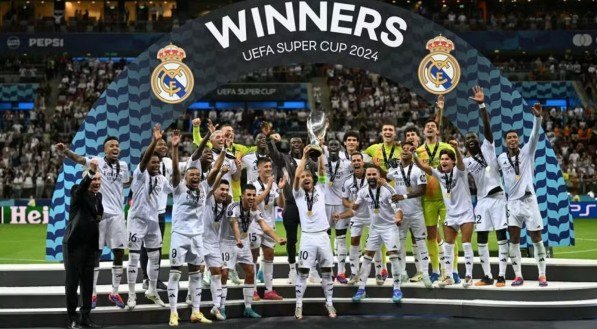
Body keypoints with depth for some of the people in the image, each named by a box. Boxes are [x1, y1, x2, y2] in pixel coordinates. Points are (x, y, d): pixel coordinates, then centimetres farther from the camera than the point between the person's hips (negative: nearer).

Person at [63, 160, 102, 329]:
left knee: (88, 283, 10)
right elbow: (82, 187, -36)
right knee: (72, 282, 1)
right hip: (74, 244, -6)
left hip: (90, 245, 6)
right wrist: (90, 171, -51)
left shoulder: (98, 196, 9)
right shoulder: (78, 193, -10)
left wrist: (98, 218, 7)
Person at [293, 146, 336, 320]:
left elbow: (321, 170, 1)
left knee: (327, 271, 7)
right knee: (303, 272, -1)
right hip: (307, 237, -2)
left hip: (323, 236, 2)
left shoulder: (319, 189, 12)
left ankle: (329, 303, 18)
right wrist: (305, 156, -8)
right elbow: (296, 175, -10)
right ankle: (299, 305, 7)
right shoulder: (298, 193, 6)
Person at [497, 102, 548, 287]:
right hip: (513, 202, 3)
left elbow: (535, 135, -16)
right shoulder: (501, 158, 9)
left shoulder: (527, 152, 0)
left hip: (529, 200, -3)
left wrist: (538, 117, -30)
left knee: (536, 239, 0)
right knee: (514, 240, 0)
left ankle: (542, 275, 7)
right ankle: (518, 276, 8)